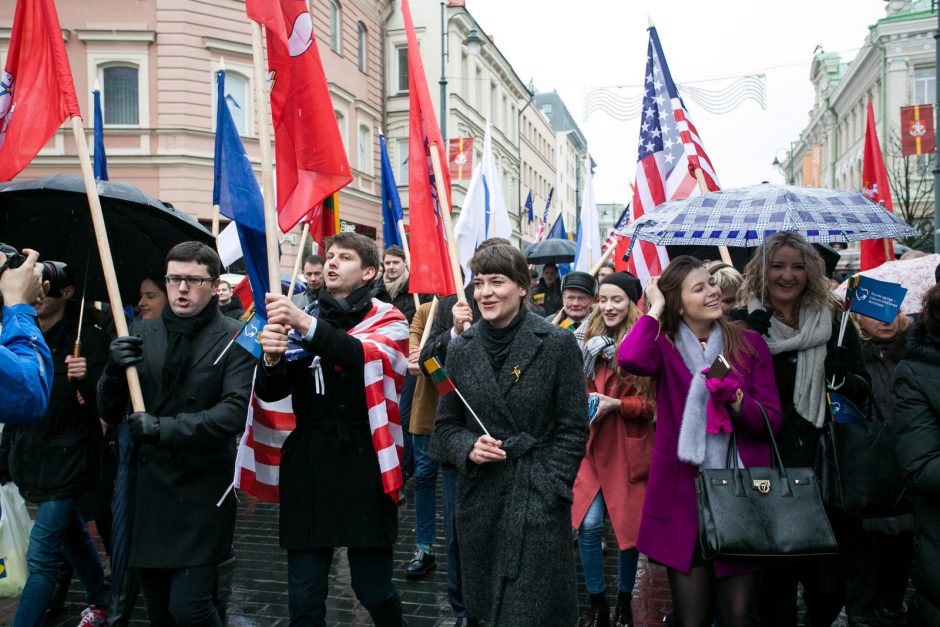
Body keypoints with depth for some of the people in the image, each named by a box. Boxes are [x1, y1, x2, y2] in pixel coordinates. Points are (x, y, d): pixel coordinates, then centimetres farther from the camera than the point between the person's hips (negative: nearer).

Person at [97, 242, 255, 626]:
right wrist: (114, 371, -12)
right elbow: (109, 413, 8)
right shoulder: (142, 334, 7)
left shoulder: (234, 340, -6)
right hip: (148, 489, 4)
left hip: (203, 491, -4)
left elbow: (234, 412, -18)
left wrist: (164, 428, -25)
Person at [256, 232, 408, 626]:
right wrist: (272, 359, -20)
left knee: (374, 591, 6)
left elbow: (368, 355, -20)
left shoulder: (388, 320, 3)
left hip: (365, 469, -3)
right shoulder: (302, 323, 12)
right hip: (308, 470, 3)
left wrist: (306, 324, -33)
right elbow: (269, 392, 2)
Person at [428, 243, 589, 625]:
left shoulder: (557, 344, -7)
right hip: (478, 501, 4)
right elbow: (446, 424, 11)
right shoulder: (461, 347, 4)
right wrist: (467, 448, -10)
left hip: (537, 502, -4)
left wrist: (548, 492, -11)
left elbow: (573, 429, -5)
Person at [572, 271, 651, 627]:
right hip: (591, 444, 3)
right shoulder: (588, 341, 7)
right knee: (589, 525, -4)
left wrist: (614, 404, -19)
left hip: (629, 447, -3)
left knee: (628, 526, 7)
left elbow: (654, 402, -9)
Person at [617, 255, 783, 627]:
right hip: (683, 495, 0)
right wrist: (655, 309, -8)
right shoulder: (666, 347, 3)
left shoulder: (750, 344, 5)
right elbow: (630, 360, -22)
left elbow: (772, 420, 3)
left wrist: (737, 401, -17)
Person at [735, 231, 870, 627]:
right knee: (777, 578, 0)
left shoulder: (834, 322, 7)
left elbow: (862, 393, 10)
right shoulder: (742, 324, 1)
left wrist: (841, 377, -11)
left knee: (830, 581, 5)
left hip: (823, 466, 2)